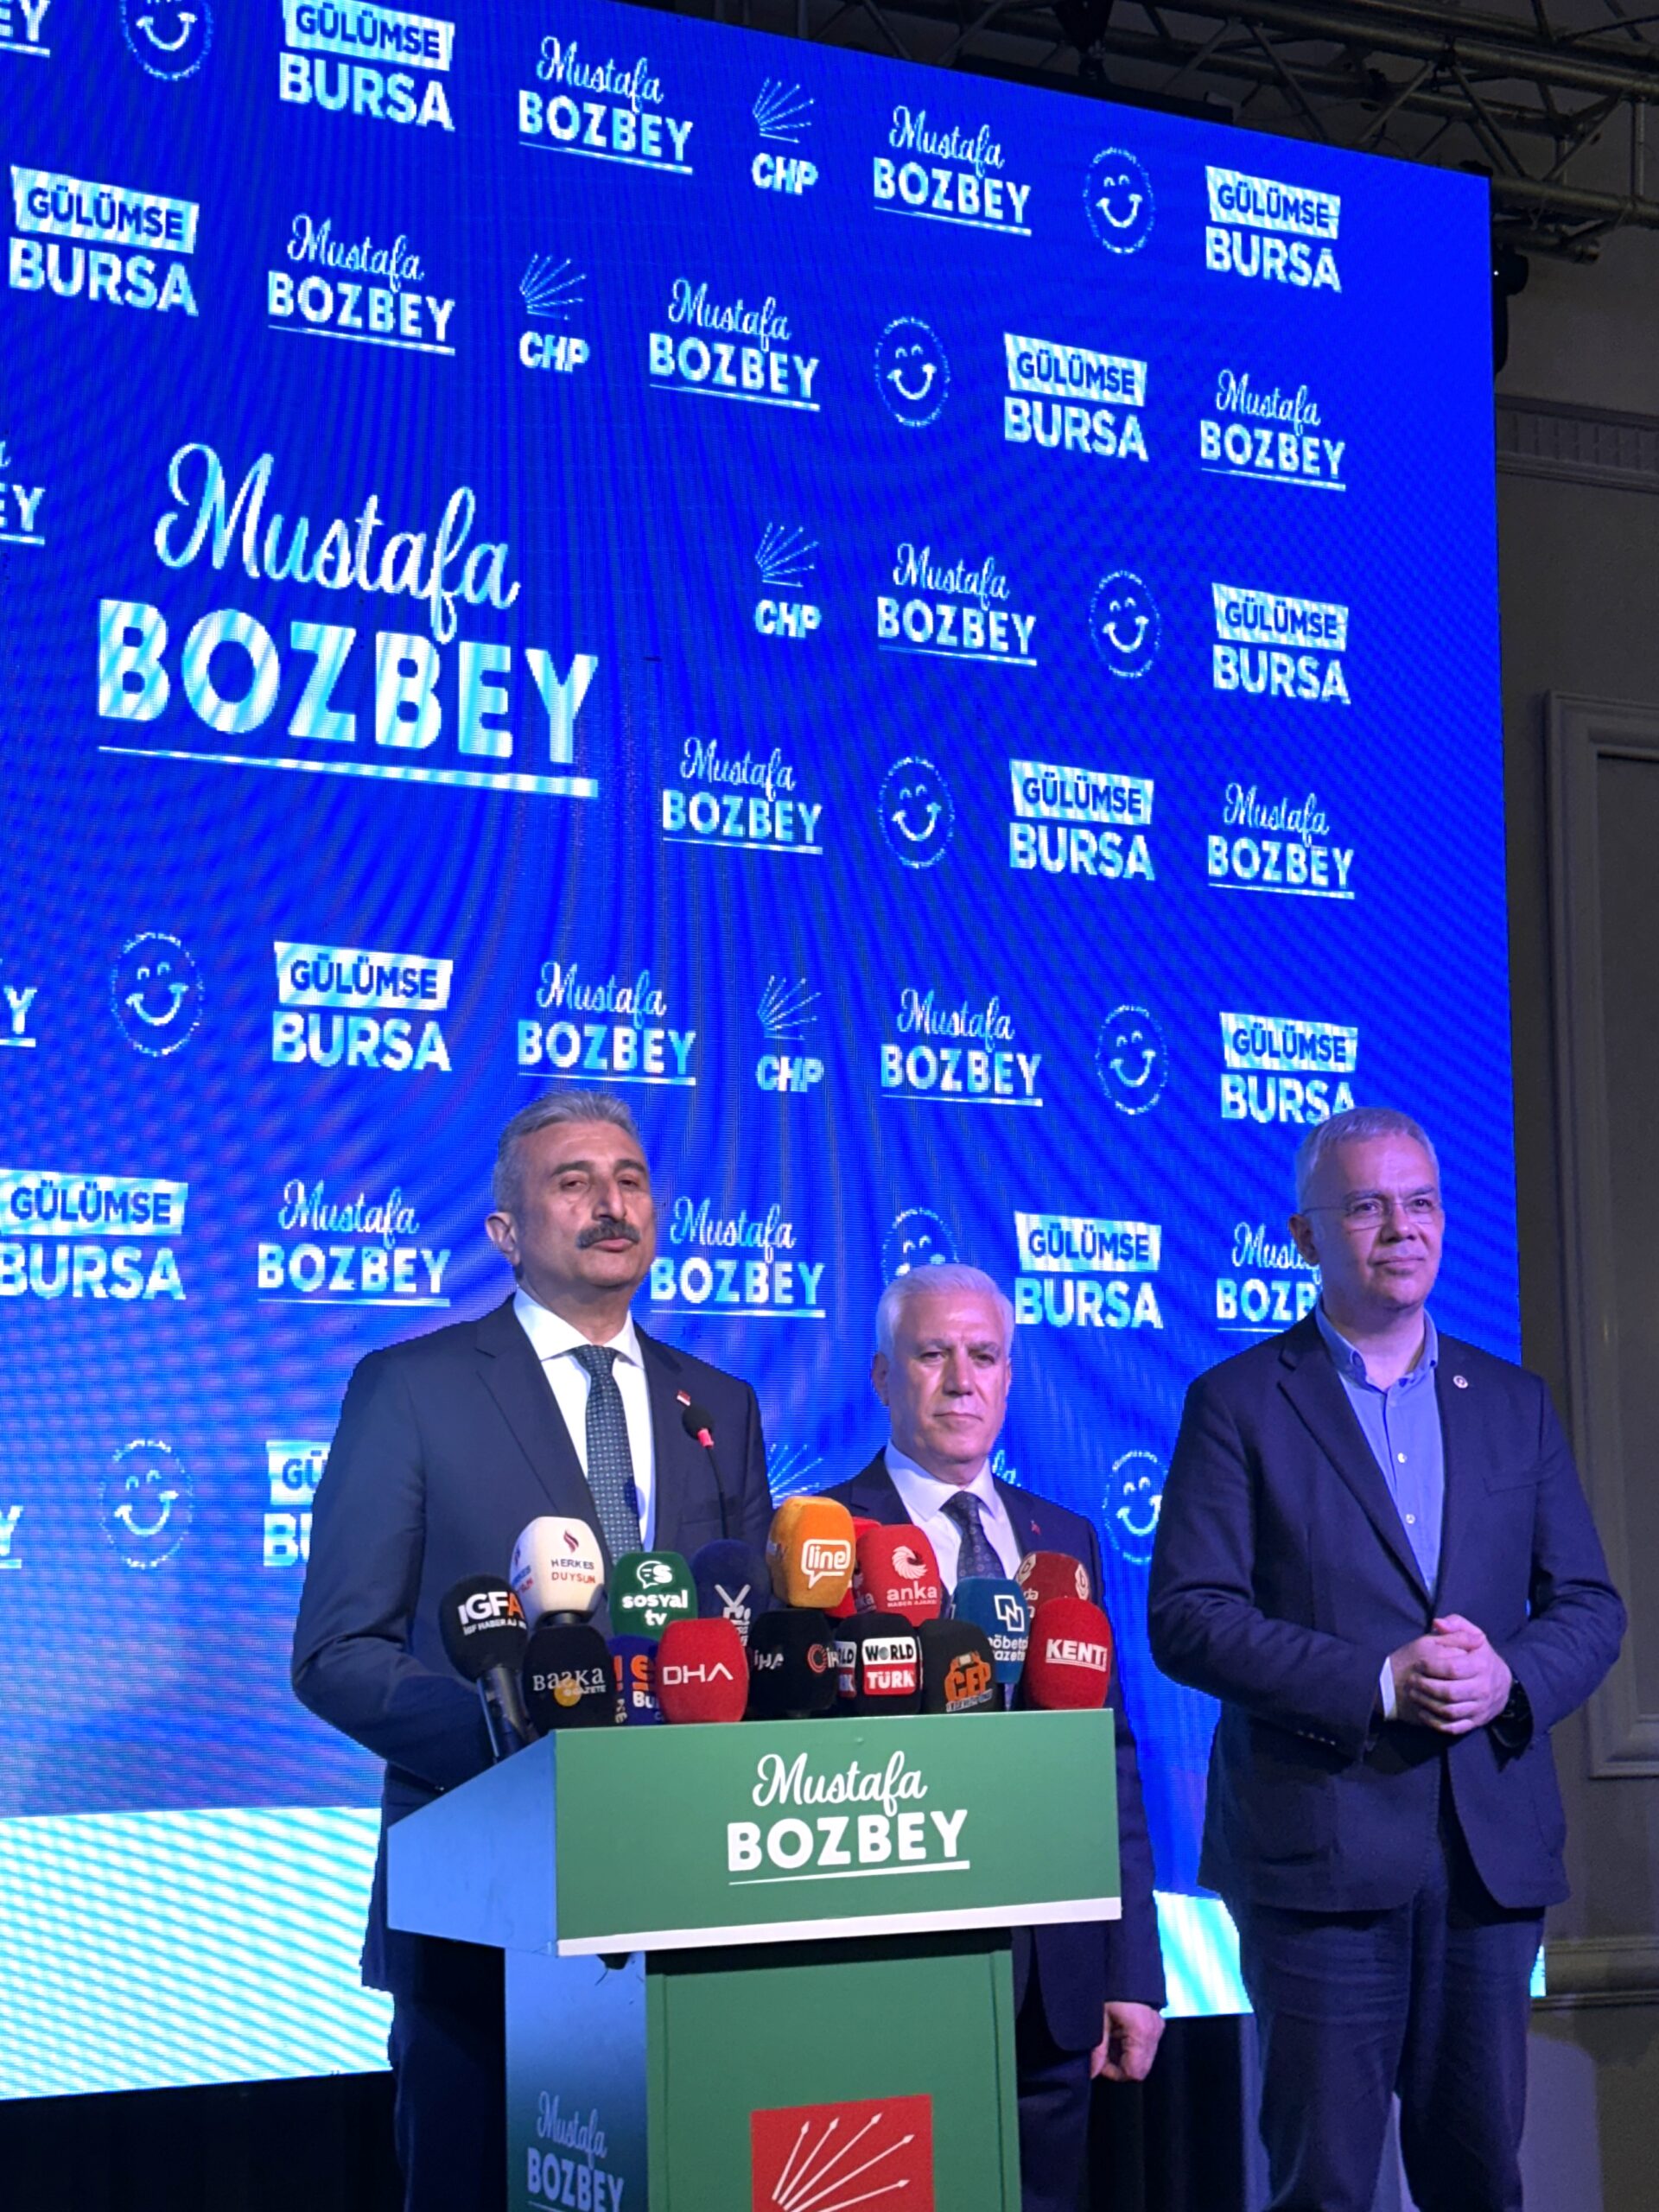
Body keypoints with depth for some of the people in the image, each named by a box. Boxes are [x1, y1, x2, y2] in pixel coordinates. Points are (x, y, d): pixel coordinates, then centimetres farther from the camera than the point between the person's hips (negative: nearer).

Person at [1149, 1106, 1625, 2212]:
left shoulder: (1514, 1403, 13)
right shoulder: (1239, 1404, 1)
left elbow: (1589, 1606, 11)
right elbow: (1188, 1619, -8)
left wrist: (1510, 1679, -11)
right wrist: (1378, 1685, -17)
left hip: (1492, 1849, 4)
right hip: (1319, 1849, -4)